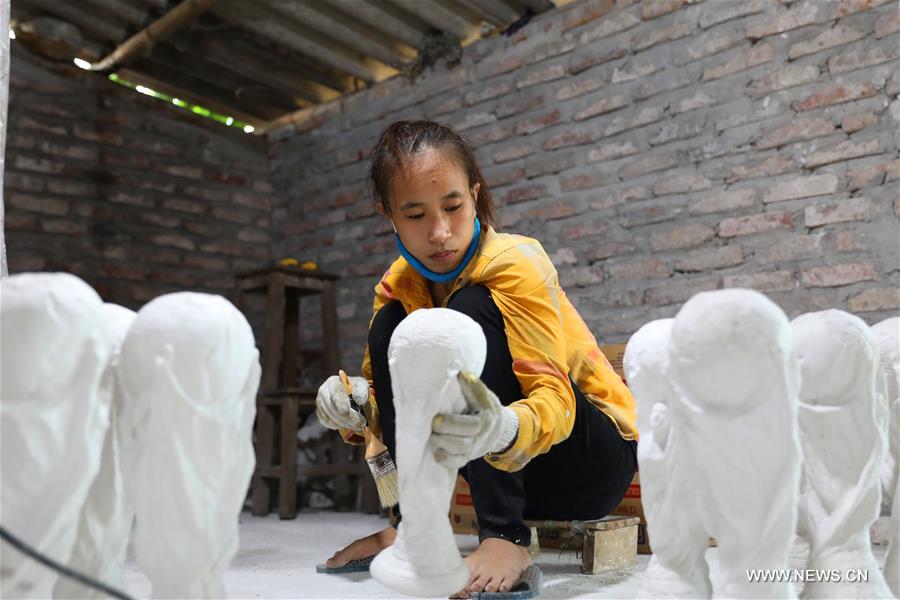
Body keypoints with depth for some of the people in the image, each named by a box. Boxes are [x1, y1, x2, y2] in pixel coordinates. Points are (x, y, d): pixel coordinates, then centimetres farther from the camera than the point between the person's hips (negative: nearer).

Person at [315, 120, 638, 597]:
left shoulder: (515, 263, -20)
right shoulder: (398, 285, -1)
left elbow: (553, 396, -30)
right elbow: (382, 387, -1)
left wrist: (502, 429, -53)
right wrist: (356, 403, -26)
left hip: (594, 457, -5)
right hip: (507, 468, 6)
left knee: (471, 307, -27)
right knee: (390, 325, -8)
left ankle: (505, 538, -30)